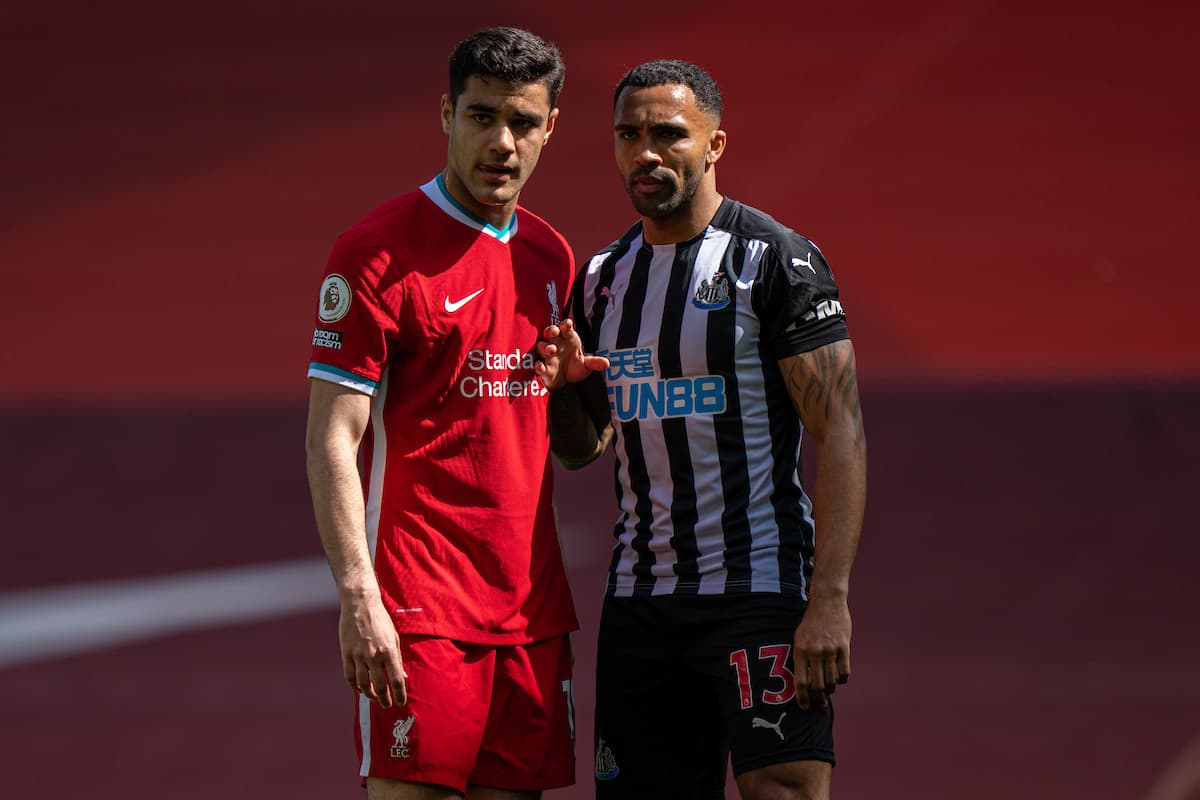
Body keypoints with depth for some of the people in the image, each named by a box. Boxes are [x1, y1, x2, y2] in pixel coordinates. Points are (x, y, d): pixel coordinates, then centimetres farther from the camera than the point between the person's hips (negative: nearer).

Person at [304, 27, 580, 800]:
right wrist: (358, 595, -20)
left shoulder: (550, 256, 15)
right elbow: (331, 438, -12)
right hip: (418, 609, -7)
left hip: (531, 608, 7)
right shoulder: (380, 250, -7)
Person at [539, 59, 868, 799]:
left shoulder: (775, 260, -7)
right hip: (641, 599, 6)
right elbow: (582, 450, 21)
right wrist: (560, 385, -3)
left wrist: (830, 601, -21)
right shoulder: (604, 278, 13)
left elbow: (841, 433, -12)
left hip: (759, 592, -6)